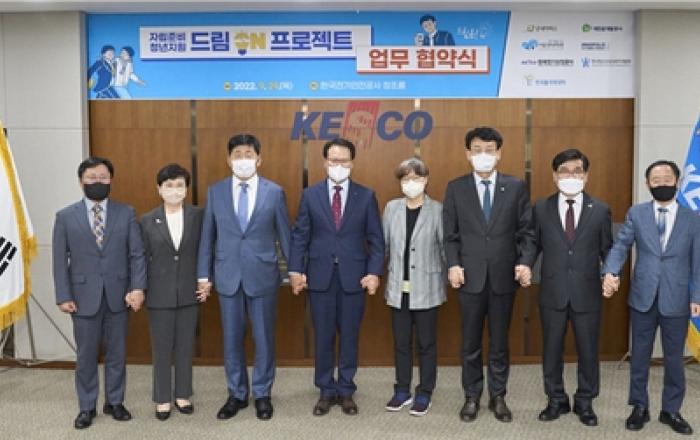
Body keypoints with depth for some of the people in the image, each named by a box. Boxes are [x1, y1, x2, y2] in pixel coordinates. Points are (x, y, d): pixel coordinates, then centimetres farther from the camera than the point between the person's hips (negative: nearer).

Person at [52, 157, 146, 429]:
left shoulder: (126, 213, 2)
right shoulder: (65, 217, 2)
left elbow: (137, 253, -2)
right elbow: (60, 260, 0)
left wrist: (137, 287, -13)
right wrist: (63, 296, -6)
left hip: (118, 295, 1)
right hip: (84, 297, 0)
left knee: (116, 353, 11)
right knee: (86, 355, 9)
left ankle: (114, 402, 26)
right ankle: (87, 407, 24)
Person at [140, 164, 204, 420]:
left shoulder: (197, 216, -1)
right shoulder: (148, 221, -1)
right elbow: (143, 259, 2)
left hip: (189, 292, 1)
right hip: (160, 294, 0)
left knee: (185, 347, 11)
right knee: (162, 349, 8)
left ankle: (183, 395, 26)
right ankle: (163, 399, 22)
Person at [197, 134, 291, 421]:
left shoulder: (274, 192, -2)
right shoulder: (215, 191, 3)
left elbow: (284, 234, 3)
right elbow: (208, 236, 5)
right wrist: (203, 274, 4)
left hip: (263, 276, -1)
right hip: (228, 276, 2)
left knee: (264, 338, 8)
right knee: (232, 339, 10)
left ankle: (262, 394, 25)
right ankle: (237, 394, 27)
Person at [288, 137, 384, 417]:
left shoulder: (366, 196, 3)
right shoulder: (310, 195, 4)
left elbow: (376, 239, 2)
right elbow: (300, 236, 3)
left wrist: (374, 272, -8)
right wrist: (295, 270, -6)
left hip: (353, 276, 0)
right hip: (320, 275, 0)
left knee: (349, 336, 8)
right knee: (323, 337, 8)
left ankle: (346, 391, 22)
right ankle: (326, 391, 22)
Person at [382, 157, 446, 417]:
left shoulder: (437, 210, -5)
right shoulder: (392, 208, 5)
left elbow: (445, 247, -5)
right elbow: (384, 244, 6)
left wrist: (449, 277, -6)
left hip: (426, 288, -3)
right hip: (399, 287, 3)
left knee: (426, 343, 7)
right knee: (401, 343, 11)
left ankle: (424, 394, 20)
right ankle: (402, 391, 24)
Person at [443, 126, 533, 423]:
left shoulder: (516, 187, 3)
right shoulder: (455, 188, 3)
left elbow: (526, 231, 3)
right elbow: (450, 234, 3)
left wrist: (525, 263, -10)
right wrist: (453, 265, -9)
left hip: (504, 276, 0)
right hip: (470, 276, 0)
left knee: (500, 342, 11)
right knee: (470, 343, 9)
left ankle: (498, 397, 25)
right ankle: (472, 397, 24)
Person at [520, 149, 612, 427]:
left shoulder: (600, 211, 1)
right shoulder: (541, 208, 2)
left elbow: (607, 250, 3)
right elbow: (534, 243, 3)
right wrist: (525, 265, -13)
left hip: (587, 294, 0)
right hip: (553, 293, 1)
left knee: (588, 351, 12)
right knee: (551, 350, 12)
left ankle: (585, 403, 31)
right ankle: (556, 400, 30)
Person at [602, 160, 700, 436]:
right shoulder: (636, 214, 2)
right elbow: (620, 246, -6)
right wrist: (611, 272, -23)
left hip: (676, 300, 0)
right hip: (643, 298, 0)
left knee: (674, 358, 10)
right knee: (640, 355, 10)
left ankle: (671, 410, 26)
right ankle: (639, 407, 24)